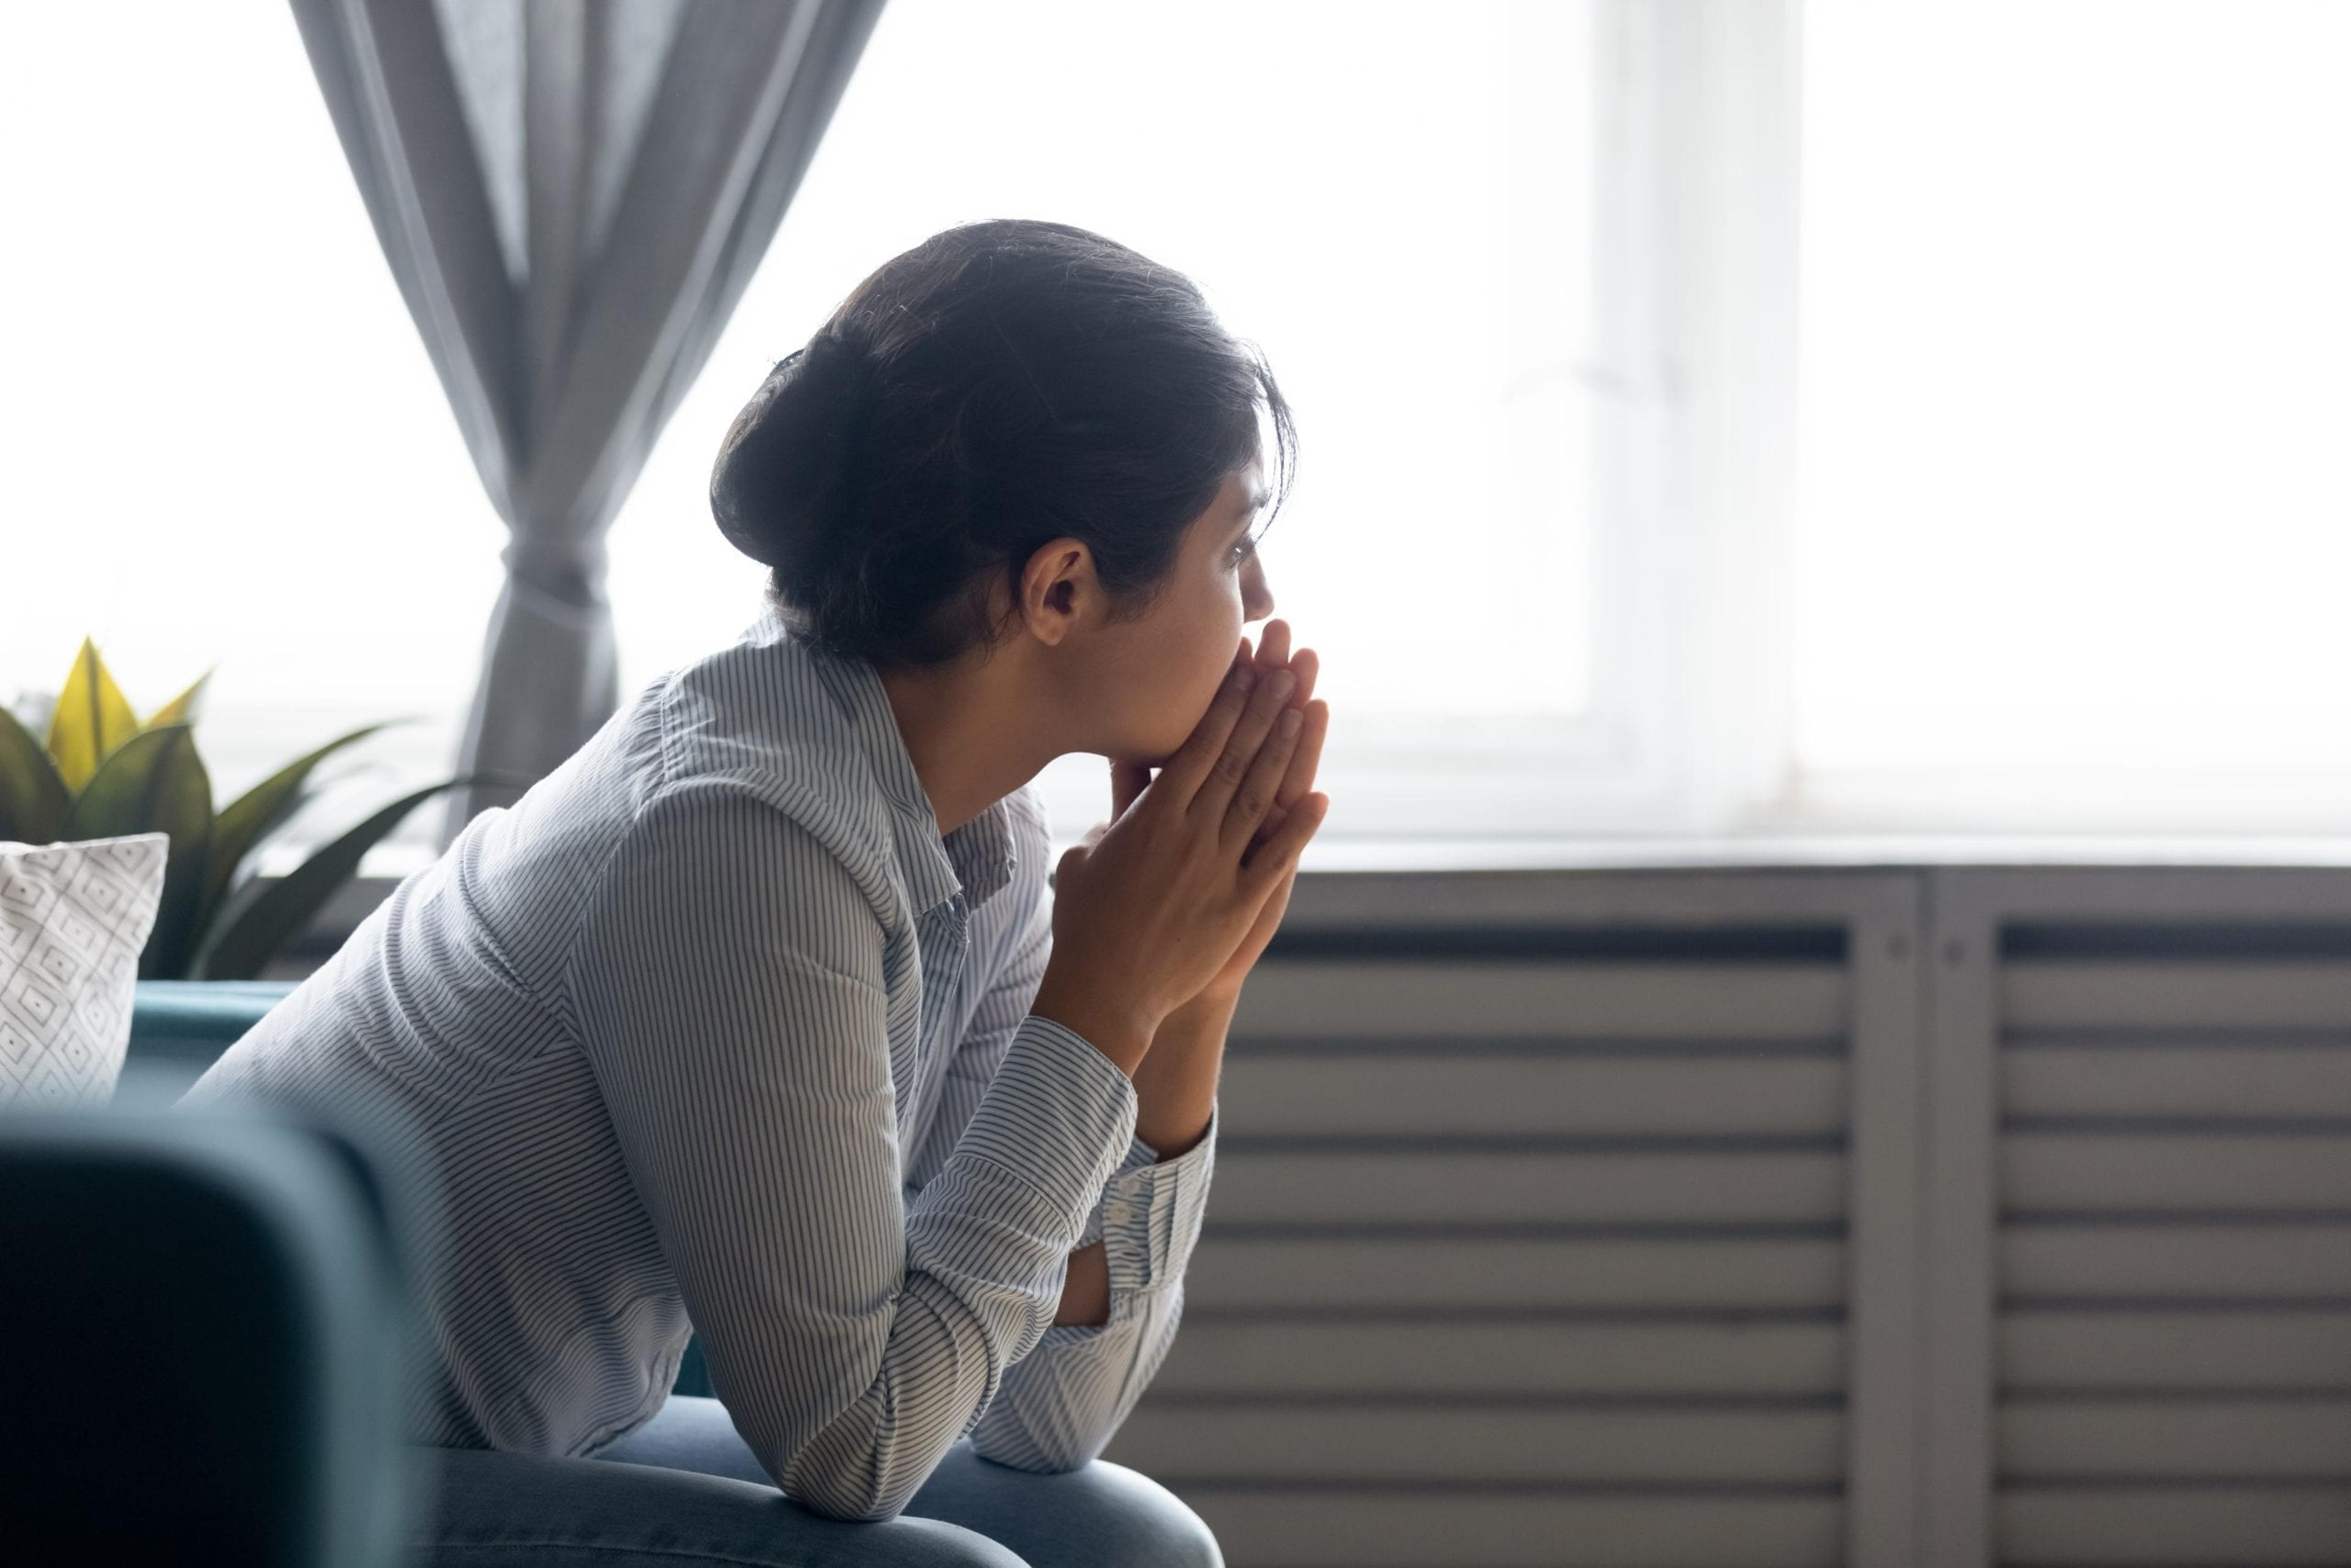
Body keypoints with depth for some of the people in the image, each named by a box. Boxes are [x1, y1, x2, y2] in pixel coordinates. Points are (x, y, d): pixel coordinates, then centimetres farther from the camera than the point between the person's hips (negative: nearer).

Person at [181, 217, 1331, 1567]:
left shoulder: (978, 840, 0)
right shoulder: (745, 835, -26)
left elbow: (1050, 1411, 2)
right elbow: (847, 1441, -23)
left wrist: (1188, 1006, -8)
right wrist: (1097, 1006, -19)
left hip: (514, 1448, 9)